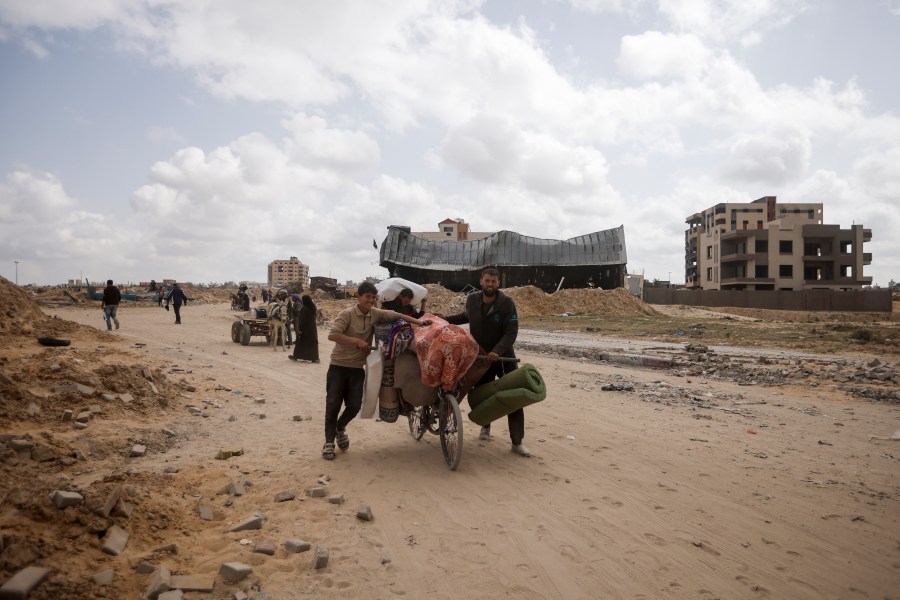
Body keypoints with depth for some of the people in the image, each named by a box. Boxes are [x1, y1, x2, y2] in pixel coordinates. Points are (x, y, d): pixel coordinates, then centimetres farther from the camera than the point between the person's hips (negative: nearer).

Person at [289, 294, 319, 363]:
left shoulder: (303, 309, -16)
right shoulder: (313, 308, 3)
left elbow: (301, 320, -17)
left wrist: (299, 329, -15)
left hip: (305, 328, -5)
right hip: (312, 328, 5)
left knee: (301, 342, 7)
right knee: (312, 342, 6)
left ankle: (296, 356, 18)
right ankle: (314, 358, 1)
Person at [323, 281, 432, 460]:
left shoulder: (376, 314, 0)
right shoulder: (347, 314, -14)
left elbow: (397, 315, 1)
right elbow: (332, 335, -22)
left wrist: (419, 322, -11)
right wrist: (357, 341, -23)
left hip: (357, 368, 4)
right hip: (338, 366, -4)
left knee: (355, 405, 1)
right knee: (333, 404, -1)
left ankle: (340, 427, 32)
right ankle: (329, 441, 14)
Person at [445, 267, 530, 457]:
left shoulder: (507, 303, -17)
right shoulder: (472, 299, -4)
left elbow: (511, 332, -21)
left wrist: (497, 351, -34)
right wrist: (446, 319, 13)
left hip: (504, 357, -3)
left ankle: (517, 442, 1)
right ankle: (485, 426, 41)